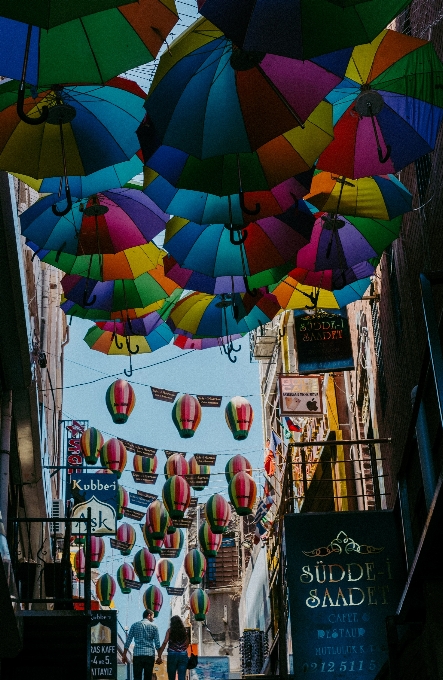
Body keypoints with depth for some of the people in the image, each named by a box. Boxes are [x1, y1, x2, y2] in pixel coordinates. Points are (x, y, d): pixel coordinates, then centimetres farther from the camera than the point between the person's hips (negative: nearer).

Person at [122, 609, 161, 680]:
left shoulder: (135, 625, 9)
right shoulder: (154, 627, 6)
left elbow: (128, 641, 6)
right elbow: (157, 644, 3)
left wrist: (124, 655, 9)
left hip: (137, 654, 0)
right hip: (150, 655, 0)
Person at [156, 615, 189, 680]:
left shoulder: (170, 630, 2)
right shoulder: (184, 630, 9)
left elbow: (165, 643, -7)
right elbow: (187, 644, 7)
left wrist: (159, 656, -11)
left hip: (172, 654, -1)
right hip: (183, 655, 1)